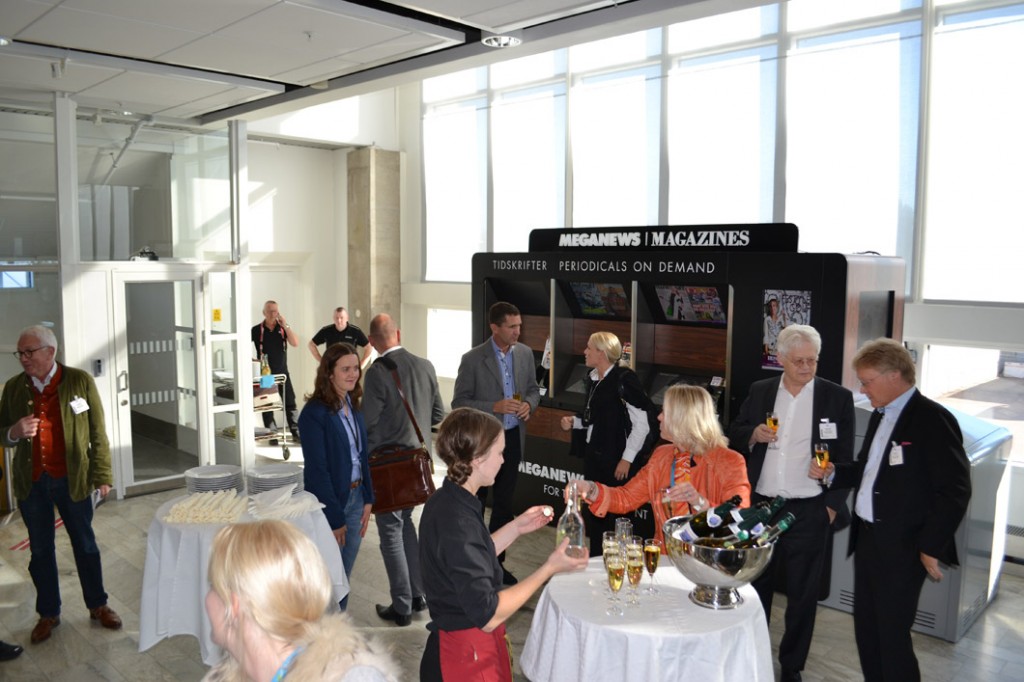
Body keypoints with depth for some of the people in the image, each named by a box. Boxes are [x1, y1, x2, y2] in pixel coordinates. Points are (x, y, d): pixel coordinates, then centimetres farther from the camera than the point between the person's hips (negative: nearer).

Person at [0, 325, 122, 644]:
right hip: (30, 483, 3)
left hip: (72, 480, -2)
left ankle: (98, 605, 27)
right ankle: (48, 613, 29)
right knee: (40, 550, 14)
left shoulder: (80, 381, -8)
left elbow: (98, 432, -5)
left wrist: (102, 475, -6)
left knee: (85, 545, 12)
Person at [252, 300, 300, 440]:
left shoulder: (283, 328, 1)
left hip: (282, 373, 2)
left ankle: (295, 432, 7)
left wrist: (285, 325, -16)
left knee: (290, 403, 1)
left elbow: (295, 343, -12)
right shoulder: (256, 330, -5)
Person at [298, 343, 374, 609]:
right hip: (329, 501, -7)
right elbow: (317, 470, -18)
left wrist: (367, 499, 5)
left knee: (345, 575, 16)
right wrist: (335, 518, -16)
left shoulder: (352, 407, 6)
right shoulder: (315, 412, -17)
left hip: (355, 497, 7)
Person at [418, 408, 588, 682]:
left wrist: (516, 527, 7)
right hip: (467, 656, -9)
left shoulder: (445, 502, -1)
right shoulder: (457, 521, -29)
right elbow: (487, 615, -27)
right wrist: (549, 568, -22)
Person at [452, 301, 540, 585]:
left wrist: (529, 404, -10)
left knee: (504, 504, 15)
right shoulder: (473, 359, -14)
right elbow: (459, 402, -12)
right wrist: (495, 407, -22)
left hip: (513, 437, 5)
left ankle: (495, 561, 30)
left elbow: (533, 389, 12)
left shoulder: (525, 353, 0)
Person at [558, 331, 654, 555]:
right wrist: (574, 422, 3)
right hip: (593, 454, 8)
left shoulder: (624, 379, -15)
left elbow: (641, 424, -15)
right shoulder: (593, 379, 8)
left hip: (614, 460, -8)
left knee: (613, 514, 1)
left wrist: (627, 459, -16)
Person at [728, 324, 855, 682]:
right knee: (755, 585, 16)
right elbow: (735, 435, 9)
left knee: (803, 593, 10)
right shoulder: (759, 391, 3)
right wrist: (753, 434, -12)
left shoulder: (837, 397, -4)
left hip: (809, 512, -2)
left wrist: (833, 504, -5)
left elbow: (845, 458, -2)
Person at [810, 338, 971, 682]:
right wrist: (833, 473, 3)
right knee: (865, 627, 17)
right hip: (867, 538, 8)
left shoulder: (932, 419, -15)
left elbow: (954, 491, -17)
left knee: (893, 634, 1)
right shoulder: (880, 416, 12)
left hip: (902, 547, -8)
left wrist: (931, 547, -15)